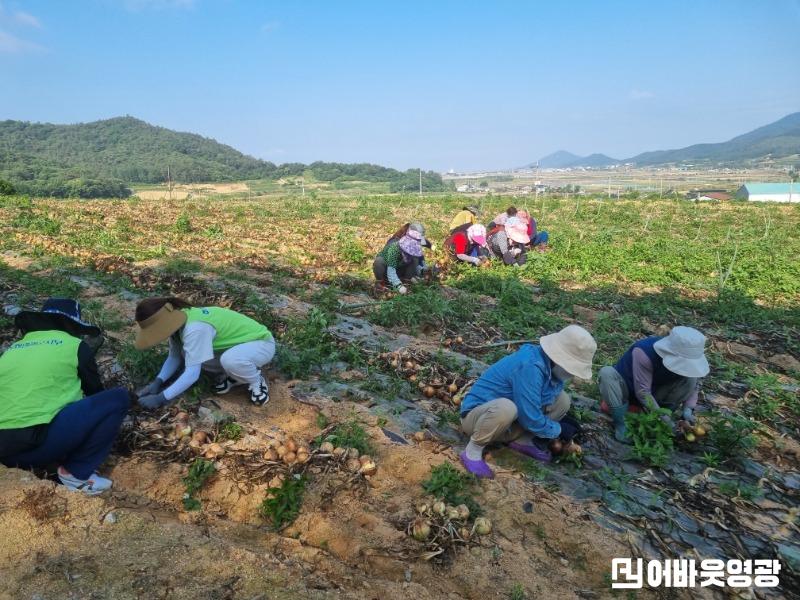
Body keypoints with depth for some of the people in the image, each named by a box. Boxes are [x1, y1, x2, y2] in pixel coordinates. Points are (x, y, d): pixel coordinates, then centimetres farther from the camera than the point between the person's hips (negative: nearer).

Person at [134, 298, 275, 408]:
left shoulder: (195, 328, -33)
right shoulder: (178, 320, -8)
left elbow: (192, 373, -32)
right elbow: (175, 355, 1)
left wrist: (161, 398, -27)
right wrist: (157, 381, -12)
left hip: (262, 343, -8)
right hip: (237, 344, 8)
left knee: (230, 360, -38)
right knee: (193, 356, -11)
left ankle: (257, 382, -7)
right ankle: (235, 375, 9)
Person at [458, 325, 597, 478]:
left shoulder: (551, 366, -4)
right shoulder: (530, 367, -31)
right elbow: (531, 419, -27)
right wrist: (559, 430, -11)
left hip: (509, 423, 8)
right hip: (476, 416, -8)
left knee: (562, 400, -1)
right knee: (505, 407, -42)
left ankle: (521, 440, 4)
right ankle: (473, 450, -18)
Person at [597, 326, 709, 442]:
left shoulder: (687, 358, -16)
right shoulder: (644, 352, -34)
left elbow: (694, 384, -3)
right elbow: (642, 392, -32)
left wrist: (688, 409, -19)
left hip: (653, 393, 5)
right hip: (627, 389, -5)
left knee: (690, 378, -19)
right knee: (607, 373, -37)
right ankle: (621, 424, -33)